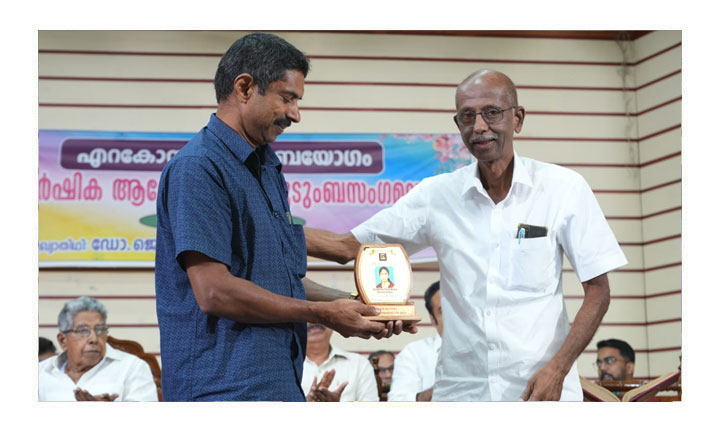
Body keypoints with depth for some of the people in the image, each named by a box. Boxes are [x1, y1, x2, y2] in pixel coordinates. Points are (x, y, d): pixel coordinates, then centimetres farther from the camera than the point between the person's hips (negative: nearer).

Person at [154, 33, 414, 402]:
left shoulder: (267, 168, 19)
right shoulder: (198, 168, -13)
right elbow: (214, 291, -21)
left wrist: (351, 305, 7)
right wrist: (323, 313, -13)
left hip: (279, 381, 9)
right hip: (226, 386, -9)